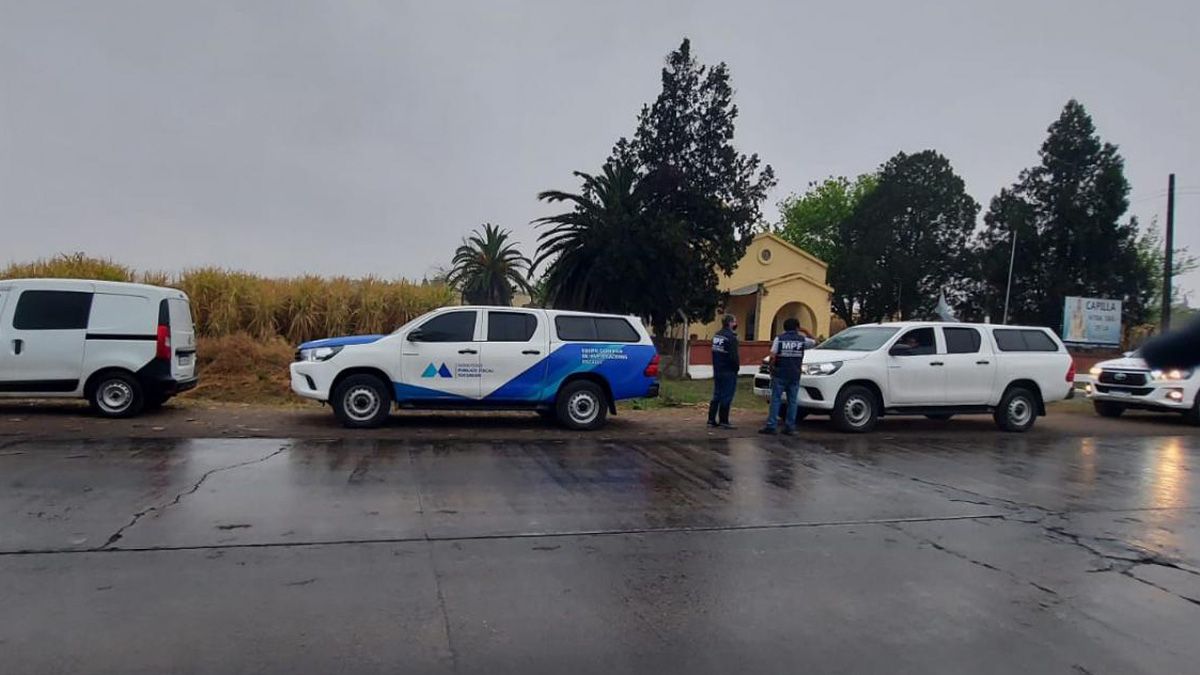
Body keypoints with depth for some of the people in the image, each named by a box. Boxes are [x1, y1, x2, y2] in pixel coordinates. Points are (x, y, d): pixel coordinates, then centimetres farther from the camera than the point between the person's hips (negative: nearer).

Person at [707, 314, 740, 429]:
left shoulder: (716, 335, 12)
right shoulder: (731, 337, -16)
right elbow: (733, 356, -20)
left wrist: (717, 366, 17)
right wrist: (737, 367, -6)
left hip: (717, 371, 9)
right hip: (728, 372, -9)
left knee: (717, 395, 14)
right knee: (726, 397, -2)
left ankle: (711, 420, 15)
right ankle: (723, 421, 0)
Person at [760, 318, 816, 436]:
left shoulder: (779, 338, -1)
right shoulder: (802, 339, 4)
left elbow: (772, 356, -7)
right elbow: (814, 342, 24)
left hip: (780, 374, -2)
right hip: (795, 375, 2)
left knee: (775, 399, 0)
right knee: (793, 401, 8)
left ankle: (771, 426, -4)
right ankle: (790, 427, 9)